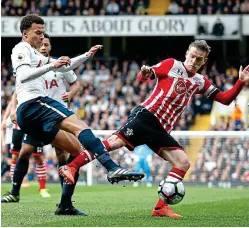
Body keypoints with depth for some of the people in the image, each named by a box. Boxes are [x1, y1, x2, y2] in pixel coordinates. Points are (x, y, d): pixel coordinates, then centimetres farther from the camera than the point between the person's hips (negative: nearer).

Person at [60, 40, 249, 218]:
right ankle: (71, 167, -19)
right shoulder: (172, 65, 2)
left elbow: (225, 99, 18)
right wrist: (145, 73, -27)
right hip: (146, 116, -6)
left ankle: (161, 207, -4)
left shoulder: (200, 82, 16)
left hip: (161, 130, 6)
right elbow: (143, 76, -3)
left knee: (183, 163, -5)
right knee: (115, 141, -23)